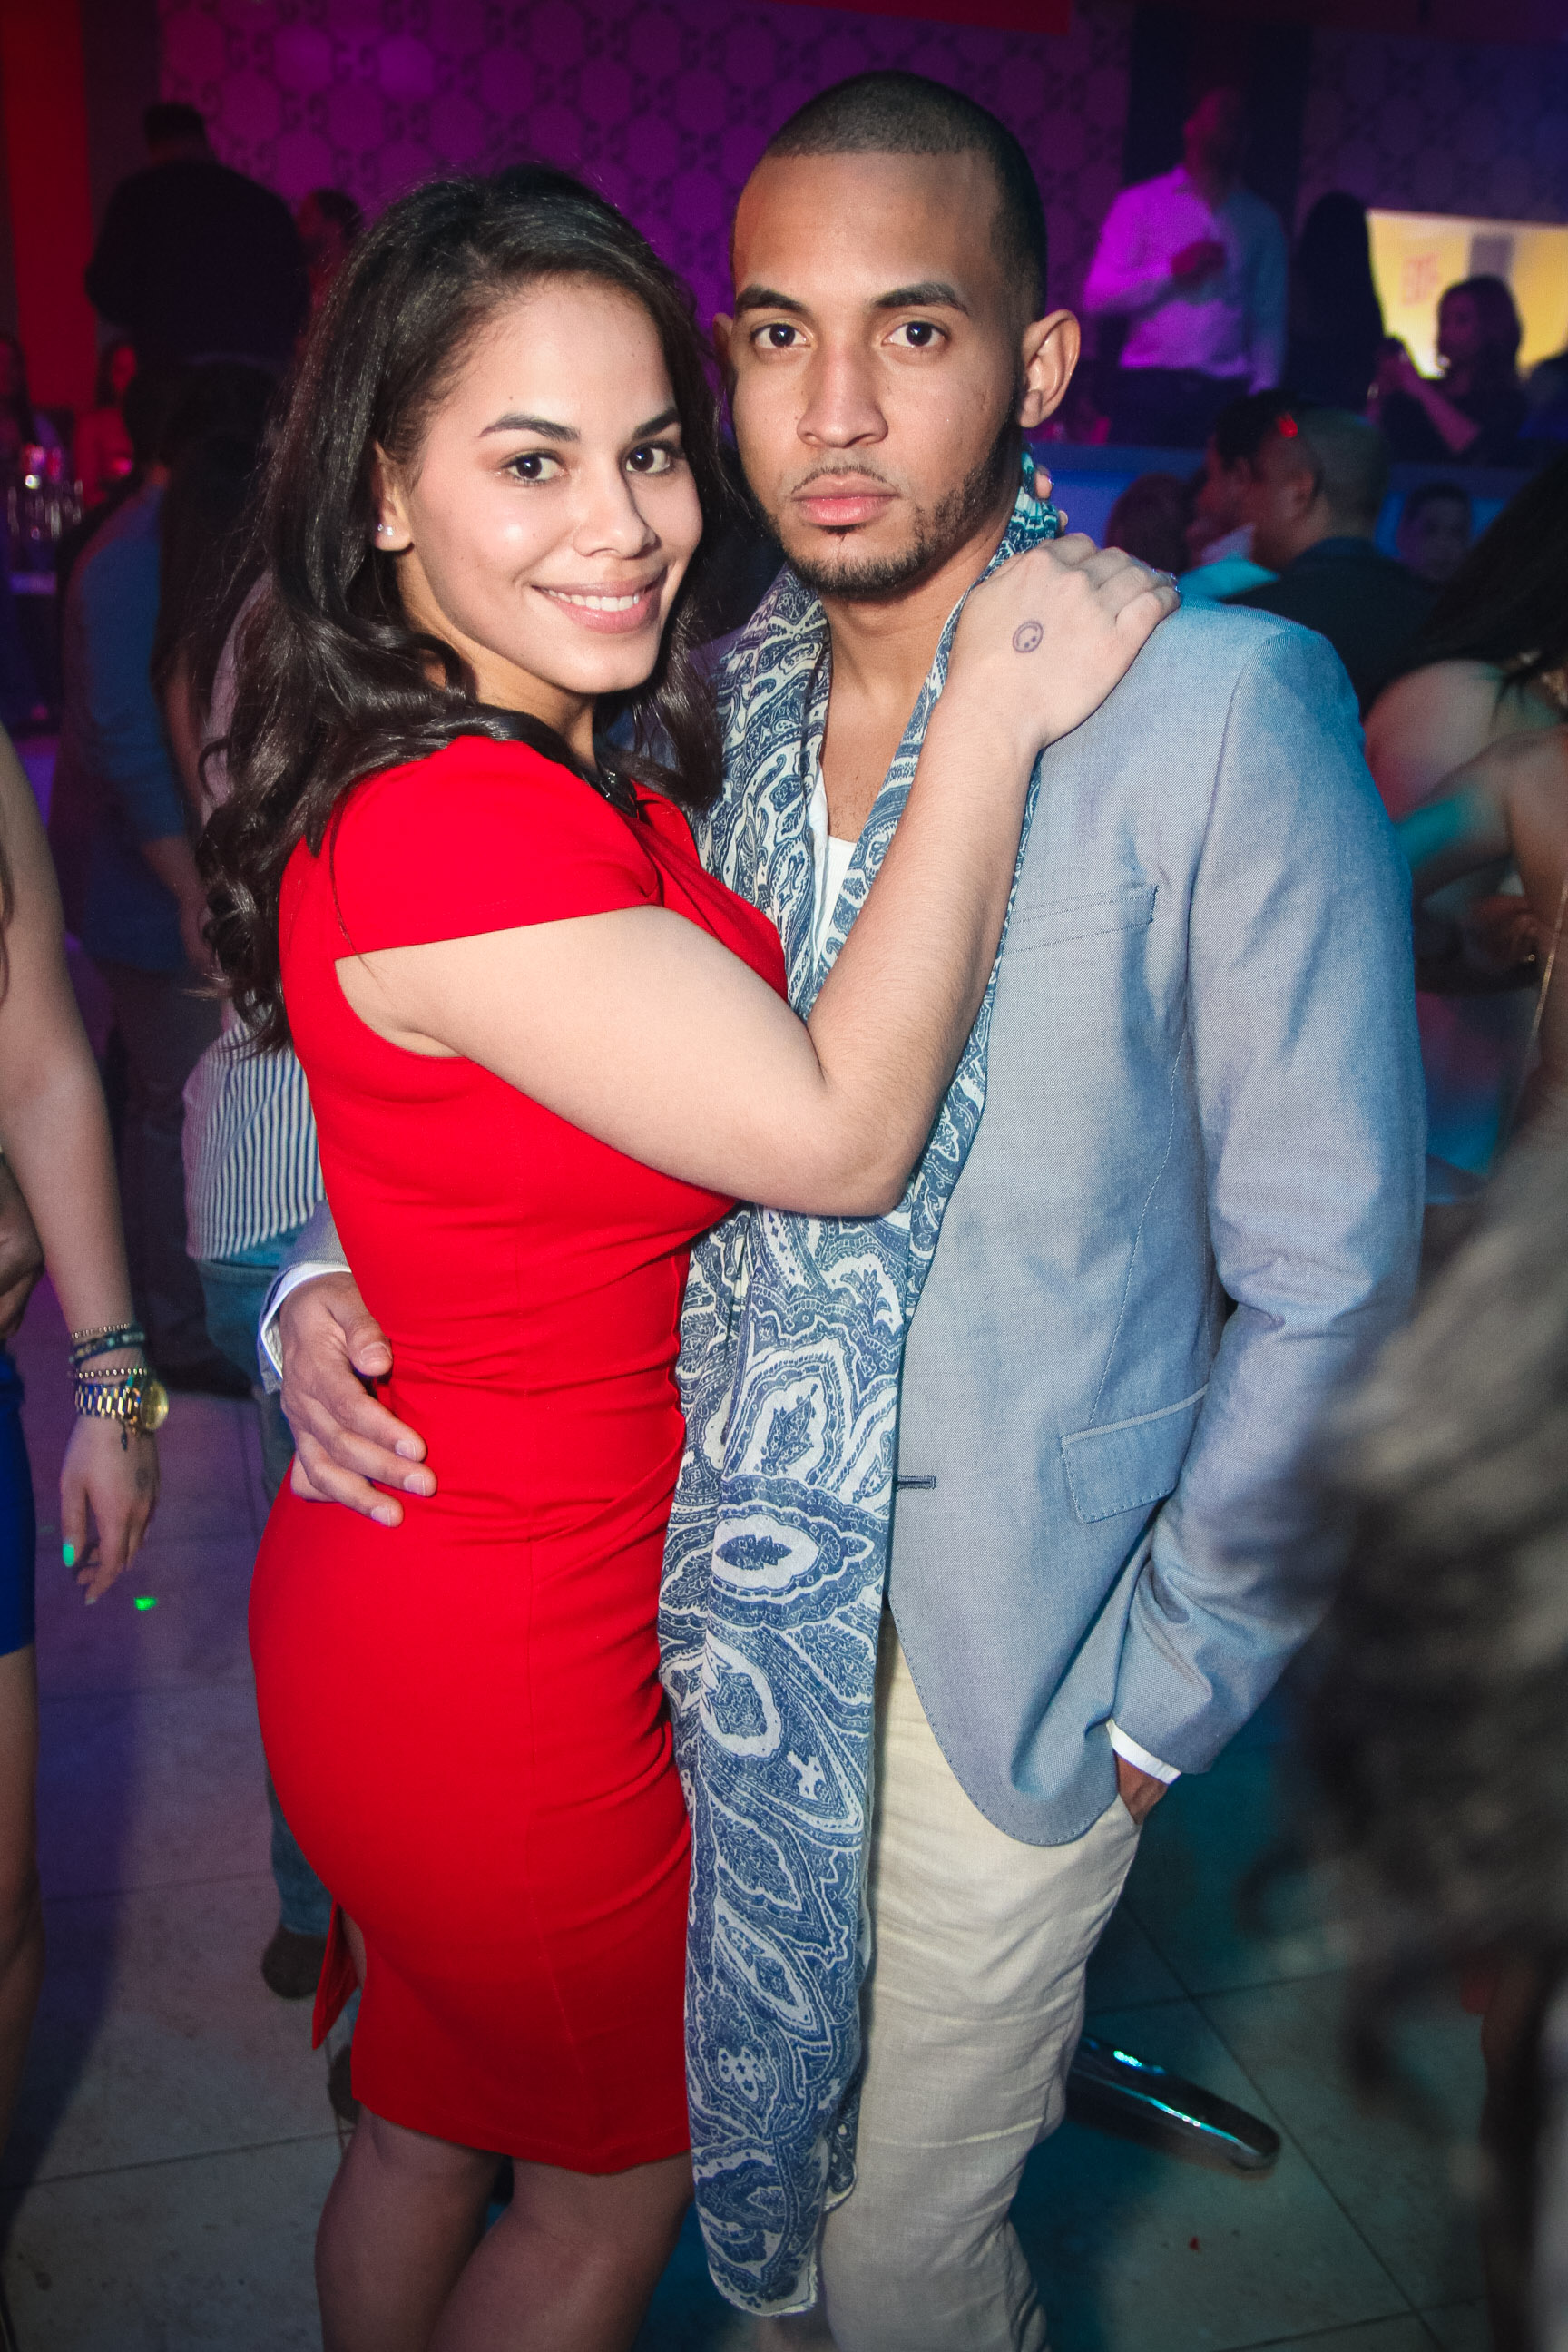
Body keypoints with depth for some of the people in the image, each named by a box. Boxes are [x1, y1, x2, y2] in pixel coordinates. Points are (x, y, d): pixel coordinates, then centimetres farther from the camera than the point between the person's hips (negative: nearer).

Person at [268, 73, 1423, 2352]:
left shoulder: (1220, 703, -17)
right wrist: (331, 1272, -7)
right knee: (746, 2168, 24)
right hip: (702, 1590, 4)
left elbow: (1333, 1269, -12)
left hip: (1011, 1650, -4)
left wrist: (1164, 1673, -8)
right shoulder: (690, 703, -2)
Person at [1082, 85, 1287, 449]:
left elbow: (1269, 319, 14)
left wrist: (1263, 395, 2)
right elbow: (1096, 297, 3)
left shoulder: (1261, 221, 17)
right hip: (1147, 390, -1)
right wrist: (1172, 270, -7)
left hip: (1225, 392, 1)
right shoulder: (1140, 203, 12)